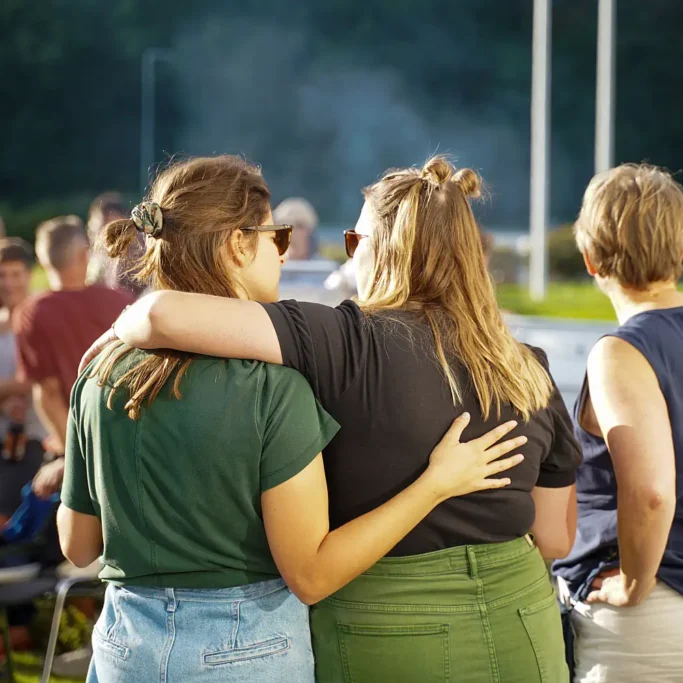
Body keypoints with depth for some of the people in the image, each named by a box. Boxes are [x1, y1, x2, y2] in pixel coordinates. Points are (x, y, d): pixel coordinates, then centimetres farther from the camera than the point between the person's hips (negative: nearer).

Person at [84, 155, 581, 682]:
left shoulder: (350, 346, -16)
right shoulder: (530, 372, -2)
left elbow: (167, 314, -24)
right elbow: (556, 538, 5)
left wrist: (122, 331, -2)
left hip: (382, 641, -4)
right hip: (519, 631, 4)